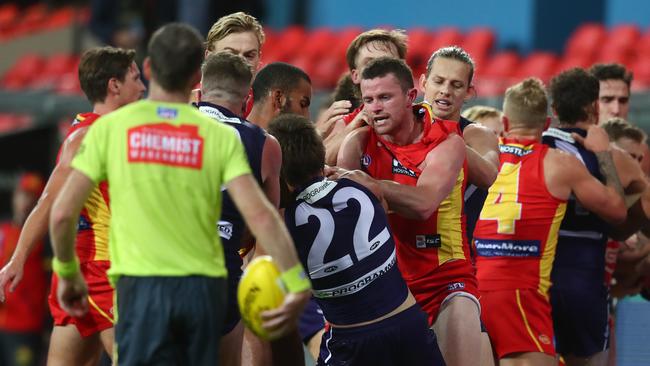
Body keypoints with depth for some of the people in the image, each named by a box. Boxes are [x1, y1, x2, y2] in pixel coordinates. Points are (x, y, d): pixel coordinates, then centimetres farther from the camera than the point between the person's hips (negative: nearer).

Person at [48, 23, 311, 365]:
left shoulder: (110, 127, 3)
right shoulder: (220, 136, 3)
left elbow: (62, 213, 1)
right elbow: (260, 215, -8)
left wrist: (67, 273, 17)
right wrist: (297, 286, -6)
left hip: (141, 286, -2)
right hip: (204, 286, 2)